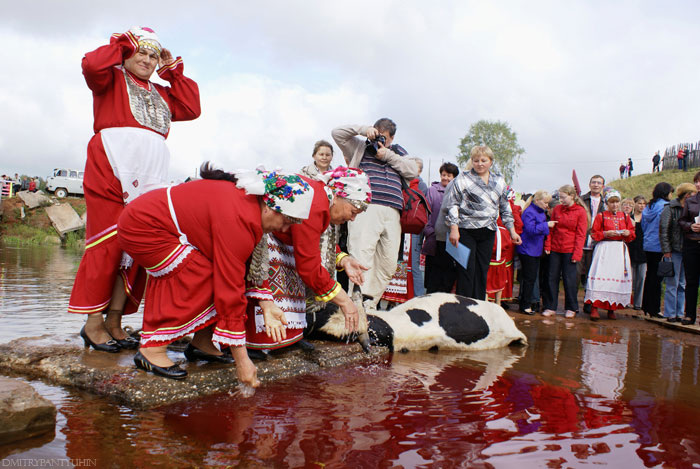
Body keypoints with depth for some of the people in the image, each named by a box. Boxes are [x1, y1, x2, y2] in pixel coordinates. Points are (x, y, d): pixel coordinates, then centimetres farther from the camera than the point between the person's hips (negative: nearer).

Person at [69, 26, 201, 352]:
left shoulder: (160, 93, 29)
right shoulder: (112, 78, 13)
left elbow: (192, 109, 18)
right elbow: (92, 65, -9)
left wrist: (173, 71, 21)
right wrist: (121, 45, 7)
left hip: (149, 177, 6)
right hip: (111, 170, -5)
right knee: (107, 243, -8)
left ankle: (114, 322, 7)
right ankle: (93, 321, -1)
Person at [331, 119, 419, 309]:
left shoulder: (399, 152, 27)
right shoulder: (360, 146, 19)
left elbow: (413, 171, 12)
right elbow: (337, 133, 13)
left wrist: (387, 155, 6)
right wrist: (363, 129, 4)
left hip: (392, 213, 4)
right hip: (365, 208, -4)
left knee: (388, 263, 0)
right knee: (362, 257, -18)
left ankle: (369, 304, 9)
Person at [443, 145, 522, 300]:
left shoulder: (499, 181, 14)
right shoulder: (463, 179, -1)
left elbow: (505, 208, 20)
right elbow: (452, 205, -5)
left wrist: (512, 230, 17)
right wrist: (454, 229, -14)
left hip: (488, 232, 5)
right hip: (466, 230, -4)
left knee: (482, 271, 8)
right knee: (466, 270, -6)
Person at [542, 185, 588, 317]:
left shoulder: (580, 211, -5)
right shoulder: (556, 209, 5)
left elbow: (581, 234, -6)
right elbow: (551, 229, 8)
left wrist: (577, 253, -10)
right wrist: (547, 245, -1)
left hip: (570, 250, -3)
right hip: (555, 249, 3)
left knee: (569, 279, 2)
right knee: (553, 277, 6)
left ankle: (571, 308, 16)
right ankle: (551, 307, 14)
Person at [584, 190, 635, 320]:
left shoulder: (625, 216, 14)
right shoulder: (600, 216, 4)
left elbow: (632, 232, 18)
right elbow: (594, 234, 1)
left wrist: (628, 233, -4)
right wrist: (606, 234, -14)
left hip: (620, 250, 4)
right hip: (604, 249, -4)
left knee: (618, 278, -1)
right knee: (600, 277, -14)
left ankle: (611, 309, 8)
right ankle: (594, 308, -15)